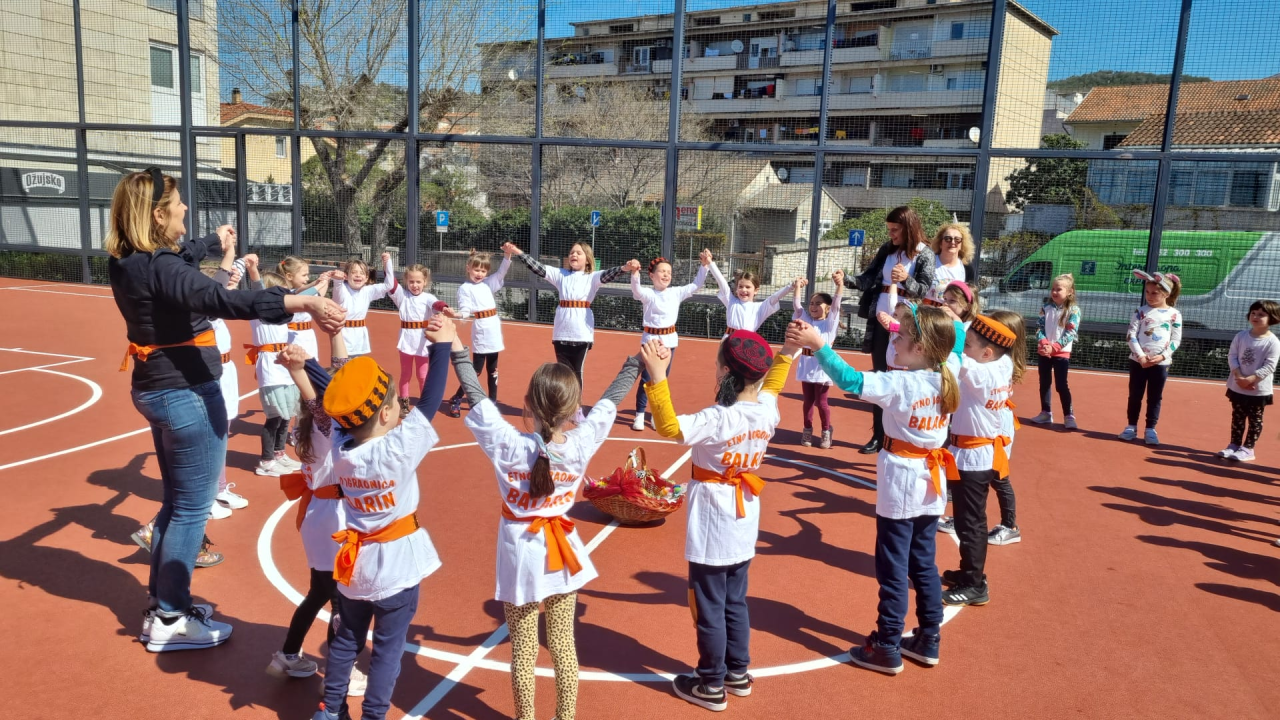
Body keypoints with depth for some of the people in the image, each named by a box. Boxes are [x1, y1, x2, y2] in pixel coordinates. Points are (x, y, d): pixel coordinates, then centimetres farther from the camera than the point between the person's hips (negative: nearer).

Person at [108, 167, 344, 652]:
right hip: (187, 395, -10)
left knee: (177, 501, 22)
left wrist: (214, 240, 46)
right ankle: (170, 620, 13)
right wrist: (302, 303, -51)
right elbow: (223, 300, -41)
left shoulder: (127, 262, 5)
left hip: (156, 390, 10)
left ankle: (161, 601, 33)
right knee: (192, 509, 2)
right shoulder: (158, 268, -24)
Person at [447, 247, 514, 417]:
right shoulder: (465, 288, -5)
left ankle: (492, 402, 17)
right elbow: (465, 310, -12)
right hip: (480, 332, -6)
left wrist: (507, 254, -10)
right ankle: (456, 400, 5)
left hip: (494, 332, 6)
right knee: (477, 369, -5)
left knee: (493, 370, 10)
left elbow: (501, 272, 5)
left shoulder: (488, 284, 11)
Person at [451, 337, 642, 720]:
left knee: (523, 650, 12)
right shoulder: (581, 445, -16)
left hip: (521, 557, -2)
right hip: (561, 553, 2)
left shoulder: (510, 446, -21)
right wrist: (635, 361, 14)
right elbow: (609, 402, -1)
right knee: (563, 645, 15)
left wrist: (458, 351, -1)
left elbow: (477, 399, -11)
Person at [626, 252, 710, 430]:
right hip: (651, 339, -4)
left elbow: (696, 285, 6)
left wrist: (704, 266, -6)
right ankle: (640, 415, 7)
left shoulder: (676, 292, 3)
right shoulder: (648, 294, -10)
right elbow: (636, 290, -31)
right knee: (646, 378, -2)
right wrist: (634, 273, -51)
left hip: (669, 340, 4)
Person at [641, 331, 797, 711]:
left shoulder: (716, 419, -27)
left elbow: (669, 427, -33)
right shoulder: (767, 409, -5)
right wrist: (786, 354, 27)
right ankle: (738, 673, 36)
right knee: (735, 601, 22)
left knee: (709, 607, 8)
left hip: (712, 527, -7)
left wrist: (657, 377, -37)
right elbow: (771, 384, 17)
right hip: (744, 523, 7)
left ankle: (711, 686, 22)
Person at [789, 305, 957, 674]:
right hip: (930, 481, 7)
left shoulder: (900, 384, -21)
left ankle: (887, 648, 14)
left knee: (893, 569, 4)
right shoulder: (946, 383, -2)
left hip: (900, 482, -7)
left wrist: (817, 343, -25)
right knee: (924, 565, 18)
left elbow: (850, 380, -27)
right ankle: (929, 640, 28)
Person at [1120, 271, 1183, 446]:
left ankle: (1150, 429, 14)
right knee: (1135, 395, 7)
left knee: (1155, 398, 6)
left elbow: (1176, 340, 0)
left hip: (1161, 362, 0)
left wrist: (1162, 356, -14)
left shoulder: (1174, 314, 1)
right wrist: (1140, 356, -15)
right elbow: (1131, 335, -5)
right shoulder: (1141, 311, 1)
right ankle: (1131, 426, 17)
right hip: (1138, 360, 0)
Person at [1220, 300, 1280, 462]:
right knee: (1237, 417, 14)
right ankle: (1234, 445, 24)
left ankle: (1248, 449, 12)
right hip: (1237, 386, 4)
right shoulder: (1241, 336, 0)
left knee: (1255, 420, 6)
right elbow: (1232, 356, -1)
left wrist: (1249, 380, -22)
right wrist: (1238, 376, -15)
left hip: (1259, 389, -4)